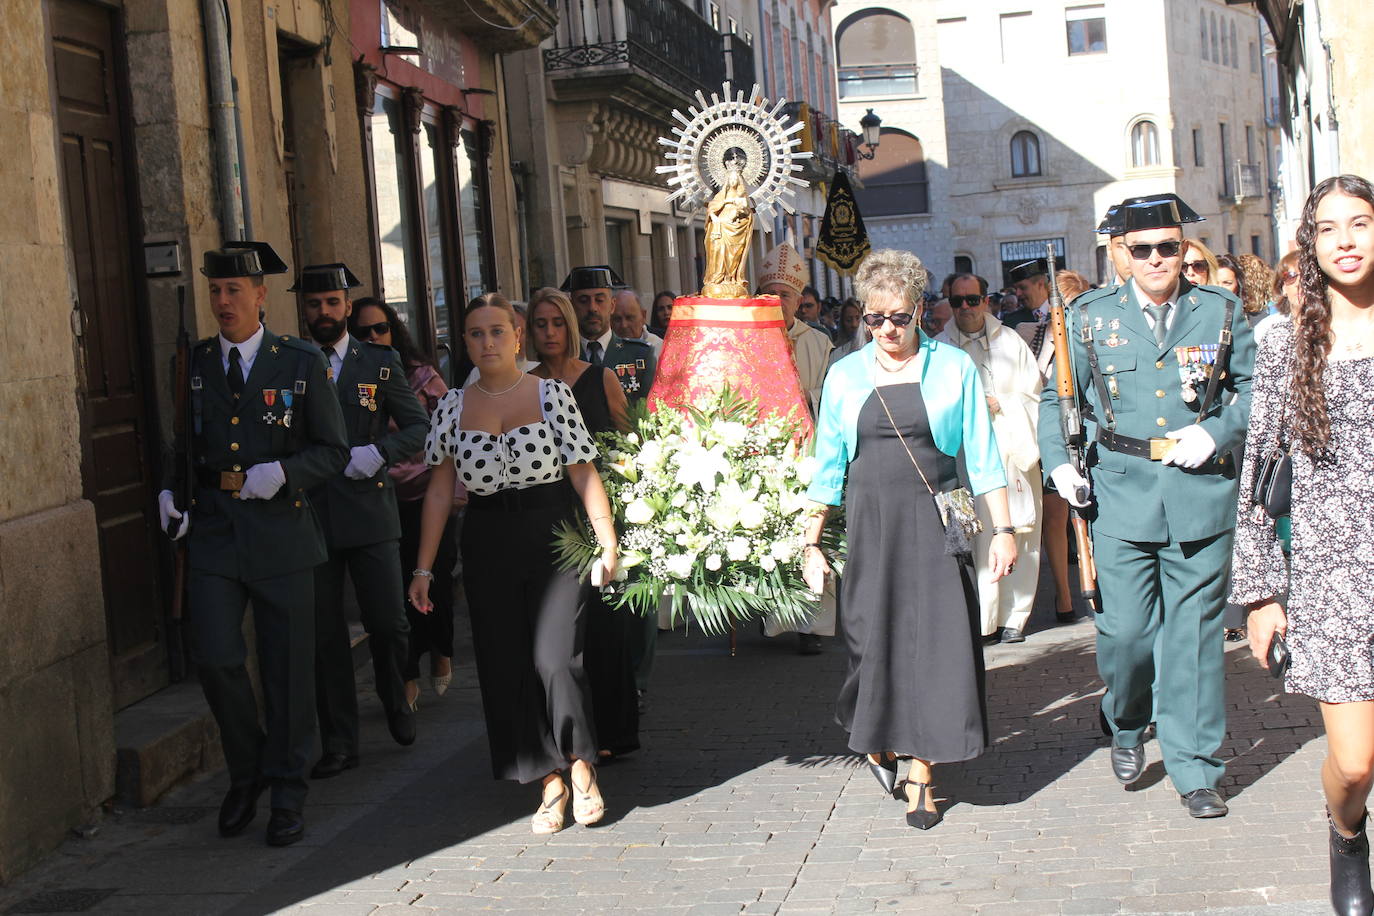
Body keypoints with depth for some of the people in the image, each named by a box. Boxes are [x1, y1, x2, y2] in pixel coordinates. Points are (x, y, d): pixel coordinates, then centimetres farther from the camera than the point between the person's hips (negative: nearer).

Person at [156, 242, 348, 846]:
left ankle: (287, 792, 18)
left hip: (280, 530, -2)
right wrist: (167, 491, -2)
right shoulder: (191, 364, 9)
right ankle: (246, 771, 18)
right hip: (212, 531, 2)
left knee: (287, 667, 3)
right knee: (215, 658, -8)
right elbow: (178, 441, 17)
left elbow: (332, 451, 2)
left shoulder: (301, 363, 2)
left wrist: (282, 472, -15)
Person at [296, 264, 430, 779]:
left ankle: (396, 702, 30)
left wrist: (378, 453, -10)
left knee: (388, 623, -1)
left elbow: (418, 426, 6)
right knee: (324, 634, 3)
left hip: (370, 510, -1)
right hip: (310, 514, 1)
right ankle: (339, 744, 12)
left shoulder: (381, 363, 7)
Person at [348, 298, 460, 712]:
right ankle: (408, 679, 13)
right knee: (393, 592, 0)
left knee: (434, 582, 0)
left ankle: (441, 651, 29)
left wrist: (456, 491, -1)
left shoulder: (421, 374, 2)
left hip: (426, 495, -1)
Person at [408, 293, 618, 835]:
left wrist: (607, 542, -13)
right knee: (506, 666, 2)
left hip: (552, 536, -3)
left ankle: (582, 769, 8)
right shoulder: (453, 407, 7)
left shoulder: (552, 394, 0)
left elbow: (584, 473, -4)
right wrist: (424, 568, 5)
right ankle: (551, 783, 12)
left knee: (556, 659, -13)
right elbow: (439, 490, 7)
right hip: (487, 550, 3)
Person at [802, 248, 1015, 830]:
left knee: (936, 639, -4)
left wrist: (1003, 529, -2)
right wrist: (811, 542, 7)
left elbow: (982, 455, 3)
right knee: (873, 636, 2)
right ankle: (878, 740, 29)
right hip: (869, 521, 1)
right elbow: (828, 465, 11)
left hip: (936, 520, -1)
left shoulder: (954, 367, 3)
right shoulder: (845, 375, 8)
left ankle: (921, 772, 6)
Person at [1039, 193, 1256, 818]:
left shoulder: (1222, 313, 7)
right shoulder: (1091, 316, 6)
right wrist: (1058, 463, -3)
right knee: (1126, 629, -3)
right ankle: (1126, 727, 28)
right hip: (1121, 492, 0)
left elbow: (1253, 388, 11)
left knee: (1194, 633, 3)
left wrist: (1216, 433, -6)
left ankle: (1194, 769, 14)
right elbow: (1056, 398, 12)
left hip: (1202, 492, 0)